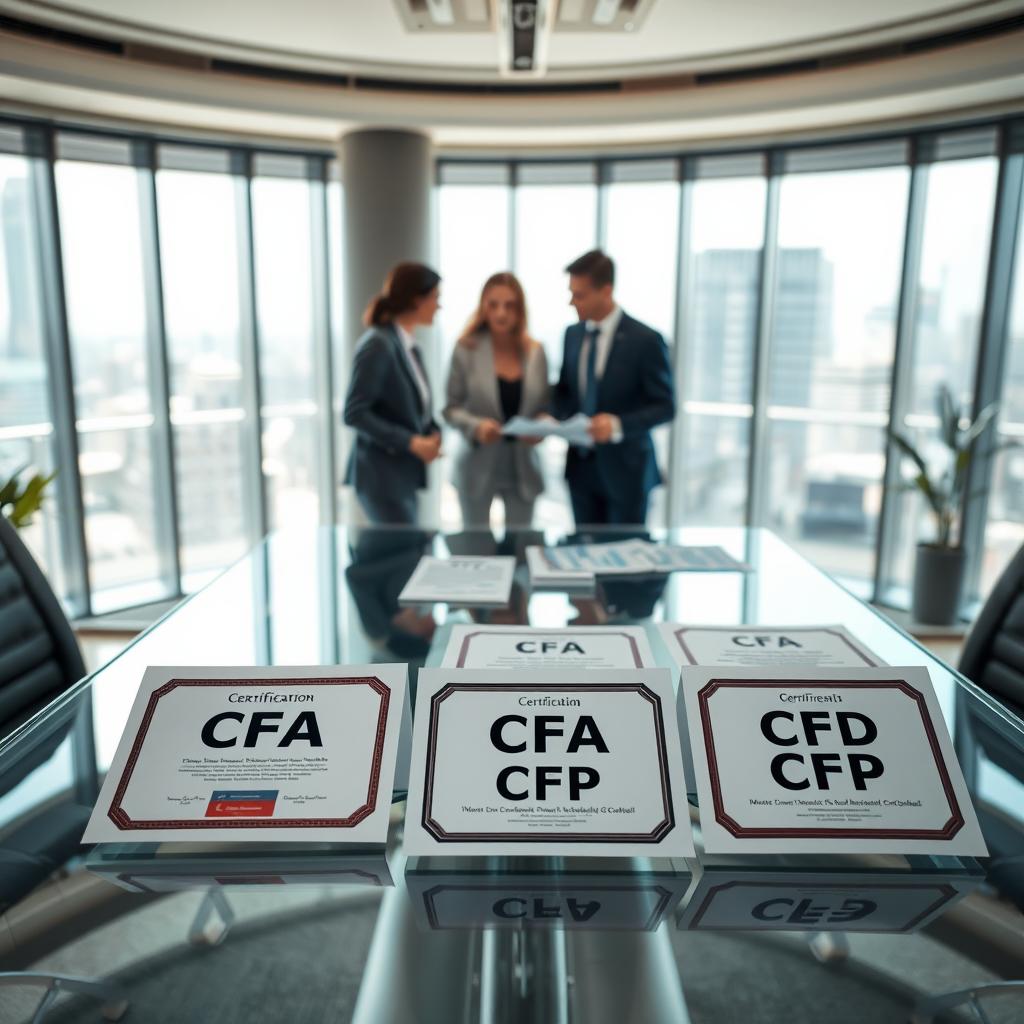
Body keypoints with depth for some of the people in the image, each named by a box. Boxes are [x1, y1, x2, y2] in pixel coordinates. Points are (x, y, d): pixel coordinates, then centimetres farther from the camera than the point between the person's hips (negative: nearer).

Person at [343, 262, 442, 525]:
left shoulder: (410, 346, 11)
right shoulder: (378, 344, -15)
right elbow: (354, 413, -18)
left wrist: (432, 434, -1)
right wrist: (411, 442, -20)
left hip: (403, 474, 8)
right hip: (382, 476, -8)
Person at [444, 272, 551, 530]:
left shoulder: (536, 351, 1)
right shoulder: (467, 349, -8)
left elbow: (547, 405, 7)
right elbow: (451, 408, -5)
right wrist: (476, 426, -23)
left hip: (523, 467, 2)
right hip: (478, 466, -2)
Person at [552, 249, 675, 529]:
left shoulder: (645, 340, -12)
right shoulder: (572, 334, 5)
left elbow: (666, 406, -11)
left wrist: (618, 424, -27)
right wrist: (553, 416, -6)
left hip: (625, 470, -5)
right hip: (581, 466, 5)